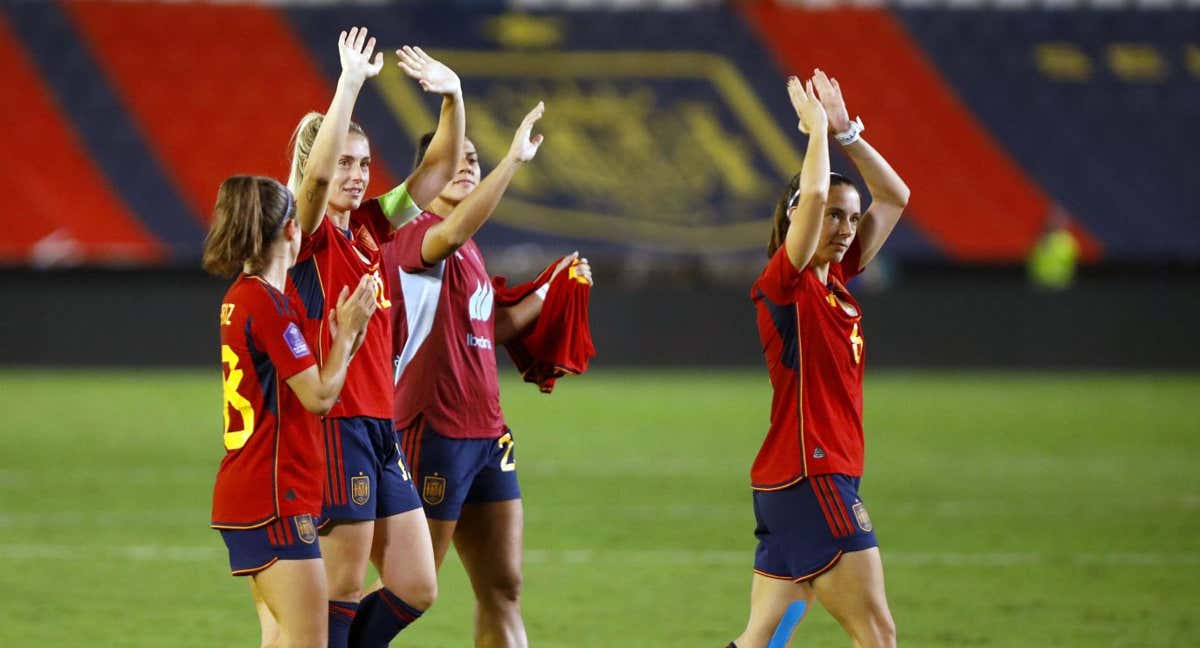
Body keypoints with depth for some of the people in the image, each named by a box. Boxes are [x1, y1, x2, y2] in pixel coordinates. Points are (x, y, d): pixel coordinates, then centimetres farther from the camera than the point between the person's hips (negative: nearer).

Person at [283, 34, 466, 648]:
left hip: (380, 427, 8)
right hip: (334, 428, -8)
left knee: (415, 587, 7)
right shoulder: (308, 233, -8)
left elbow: (437, 171, 12)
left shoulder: (369, 225, 12)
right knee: (343, 586, -4)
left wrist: (453, 97, -3)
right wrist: (349, 85, -32)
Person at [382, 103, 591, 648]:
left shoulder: (468, 252, 17)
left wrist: (549, 291, 14)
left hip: (486, 432, 9)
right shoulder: (415, 238, -12)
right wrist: (514, 158, -40)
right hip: (435, 433, -9)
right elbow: (453, 229, -36)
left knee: (503, 588, 7)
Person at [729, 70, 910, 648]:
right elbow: (813, 194, -24)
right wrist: (817, 125, -10)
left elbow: (894, 196, 19)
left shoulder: (836, 280, 13)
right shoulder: (784, 284, -9)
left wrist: (845, 132, 10)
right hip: (809, 476, -9)